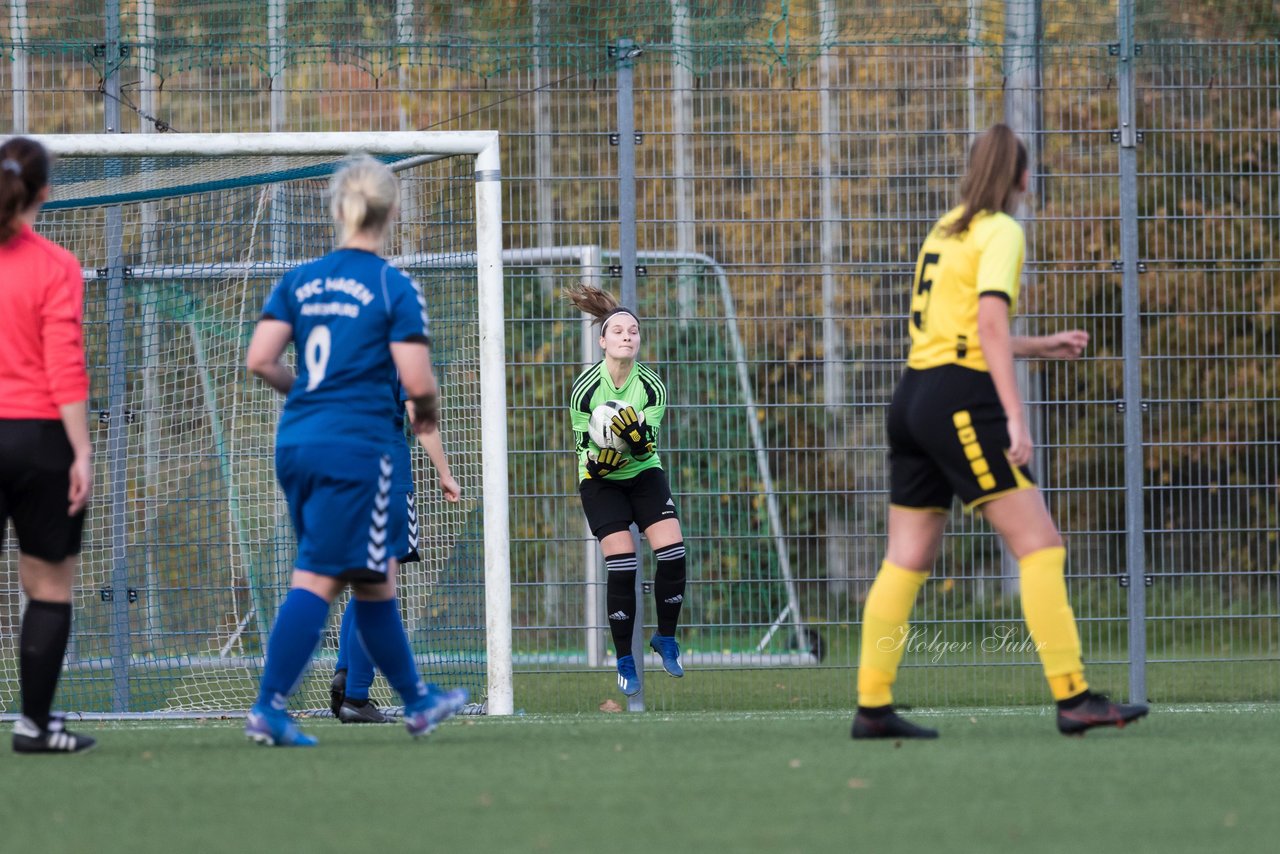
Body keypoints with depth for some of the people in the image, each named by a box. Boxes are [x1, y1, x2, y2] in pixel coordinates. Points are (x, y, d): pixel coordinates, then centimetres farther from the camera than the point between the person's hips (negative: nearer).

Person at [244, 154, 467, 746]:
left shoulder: (299, 281, 7)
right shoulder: (395, 288, -8)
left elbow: (259, 360, 1)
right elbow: (416, 381, -12)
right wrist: (427, 410, 10)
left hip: (297, 442, 6)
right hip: (357, 446, -6)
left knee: (374, 579, 17)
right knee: (317, 579, -4)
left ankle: (417, 701, 28)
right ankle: (268, 708, -12)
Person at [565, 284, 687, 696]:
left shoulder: (652, 387, -12)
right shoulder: (585, 388, -16)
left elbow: (647, 449, -16)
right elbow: (583, 448, -10)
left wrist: (635, 434, -37)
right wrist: (597, 460, -32)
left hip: (644, 474, 2)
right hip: (600, 482, -2)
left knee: (672, 554, -15)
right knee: (621, 566, -15)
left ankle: (665, 637, 9)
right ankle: (624, 662, -2)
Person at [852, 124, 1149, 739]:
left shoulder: (946, 229, 19)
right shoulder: (1000, 231, -5)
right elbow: (990, 325, -16)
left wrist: (1043, 346, 32)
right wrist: (1015, 416, -20)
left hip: (914, 394, 9)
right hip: (961, 400, -9)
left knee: (907, 559, 8)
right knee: (1039, 544, -7)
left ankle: (872, 706, 5)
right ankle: (1072, 698, -13)